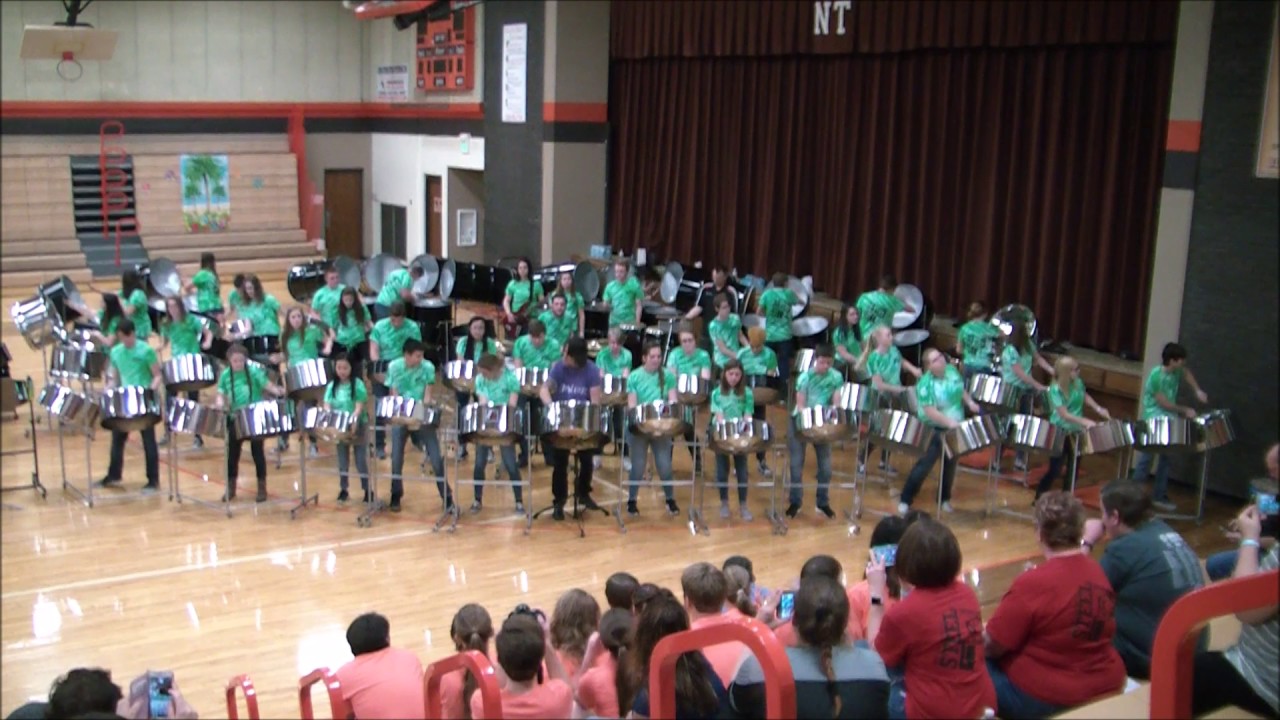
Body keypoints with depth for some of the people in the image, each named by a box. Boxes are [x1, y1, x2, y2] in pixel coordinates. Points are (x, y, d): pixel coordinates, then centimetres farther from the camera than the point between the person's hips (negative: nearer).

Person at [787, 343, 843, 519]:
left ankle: (823, 502, 20)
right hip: (801, 421, -3)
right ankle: (795, 502, 13)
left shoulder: (837, 377, -6)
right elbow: (800, 404, -16)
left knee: (825, 464, 5)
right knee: (796, 463, 1)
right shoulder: (805, 377, -16)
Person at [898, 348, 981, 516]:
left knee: (950, 464, 15)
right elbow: (929, 411, -27)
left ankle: (945, 499, 32)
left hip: (956, 427, 7)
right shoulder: (926, 383, -24)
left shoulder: (951, 370, -2)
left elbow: (961, 390, 15)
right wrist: (949, 422, -34)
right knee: (925, 464, -5)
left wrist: (969, 402, -2)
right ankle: (905, 500, 5)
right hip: (934, 430, -7)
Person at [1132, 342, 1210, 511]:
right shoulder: (1156, 375, -23)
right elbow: (1163, 403, -19)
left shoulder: (1177, 371, -2)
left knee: (1165, 459, 12)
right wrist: (1185, 410, -11)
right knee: (1145, 458, -5)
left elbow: (1187, 372, 23)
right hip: (1152, 421, -8)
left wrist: (1197, 391, 11)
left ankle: (1160, 497, 22)